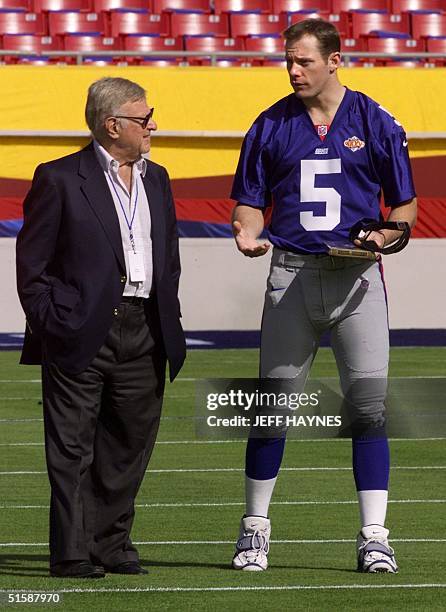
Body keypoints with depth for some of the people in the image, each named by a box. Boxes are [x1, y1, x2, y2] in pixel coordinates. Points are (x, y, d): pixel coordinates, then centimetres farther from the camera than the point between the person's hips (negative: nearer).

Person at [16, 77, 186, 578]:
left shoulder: (156, 180, 15)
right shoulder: (60, 179, -4)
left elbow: (169, 257, 22)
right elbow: (32, 264, -4)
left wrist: (169, 321, 13)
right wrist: (49, 325, -9)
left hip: (143, 335, 6)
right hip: (82, 335, -6)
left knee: (128, 445, 9)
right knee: (73, 449, -2)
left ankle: (112, 544, 18)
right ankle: (71, 553, 1)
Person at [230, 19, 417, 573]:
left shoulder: (375, 123, 4)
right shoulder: (271, 126, 8)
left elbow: (405, 204, 9)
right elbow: (251, 202, 11)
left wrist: (386, 234, -11)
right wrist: (248, 233, -11)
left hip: (357, 275, -1)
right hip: (291, 273, 1)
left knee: (368, 404, -5)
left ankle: (373, 536, 0)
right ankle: (255, 528, 13)